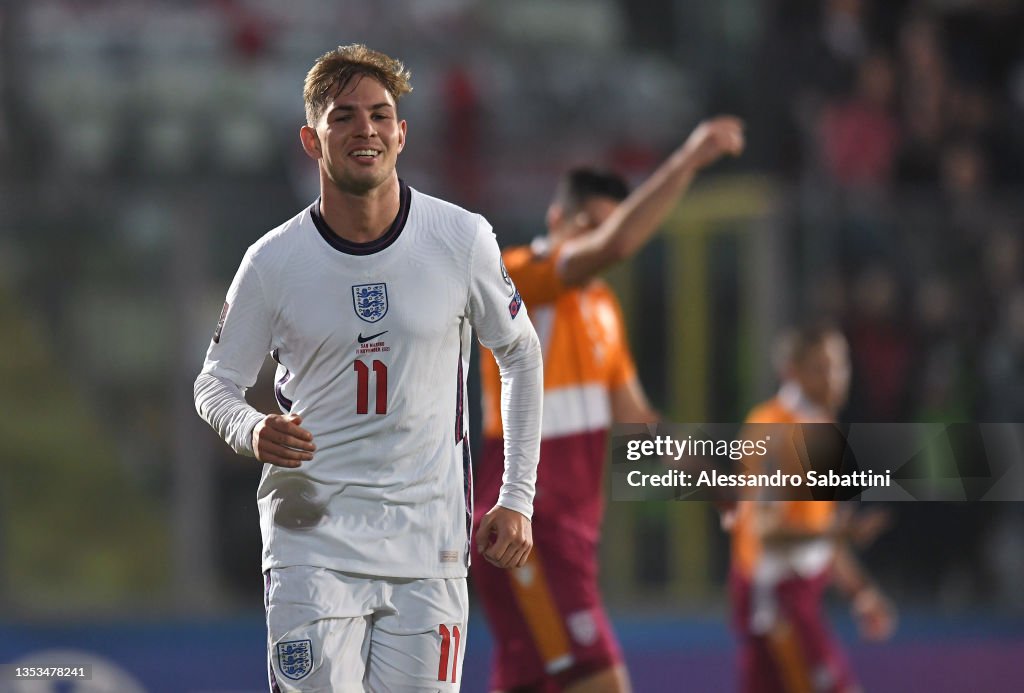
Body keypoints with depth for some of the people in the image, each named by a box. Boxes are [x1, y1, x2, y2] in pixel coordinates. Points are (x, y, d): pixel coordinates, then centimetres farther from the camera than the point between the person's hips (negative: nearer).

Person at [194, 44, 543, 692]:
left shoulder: (462, 239, -2)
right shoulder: (274, 261, -4)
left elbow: (521, 355, 12)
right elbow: (216, 383, 8)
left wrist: (517, 499, 8)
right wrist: (252, 432, -16)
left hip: (430, 545, 1)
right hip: (313, 536, -1)